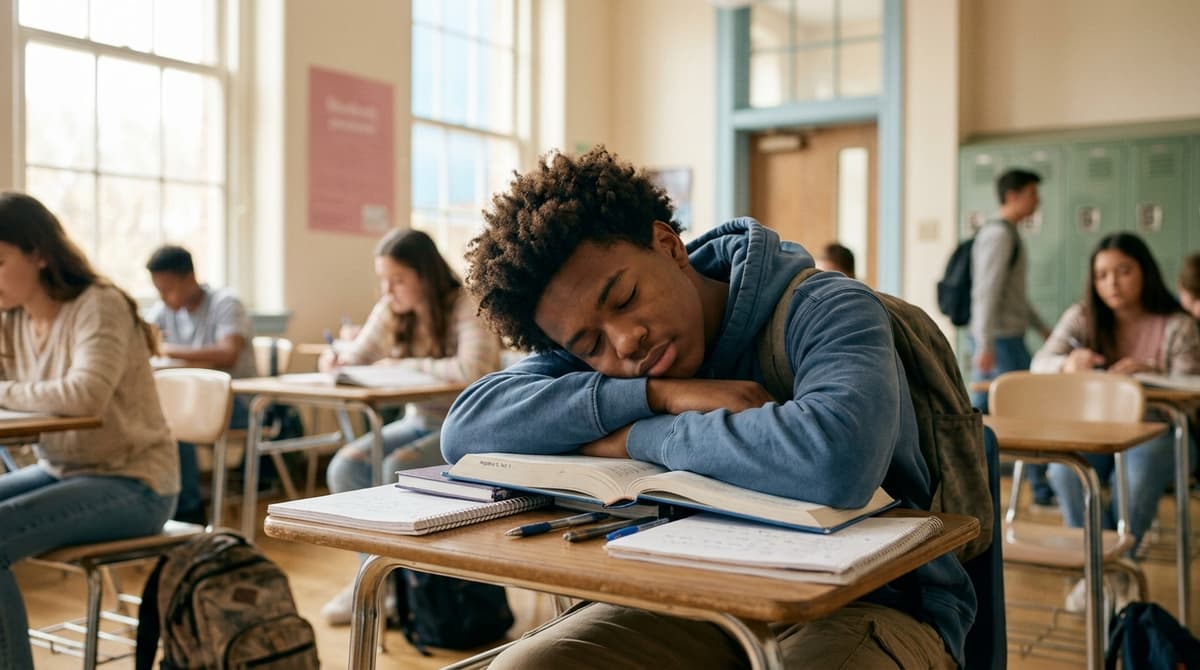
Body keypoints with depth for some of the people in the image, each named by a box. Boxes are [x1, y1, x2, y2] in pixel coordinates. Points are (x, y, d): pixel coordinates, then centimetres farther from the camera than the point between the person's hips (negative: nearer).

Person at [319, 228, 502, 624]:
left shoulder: (467, 308, -16)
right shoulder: (390, 311, 6)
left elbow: (472, 370, -32)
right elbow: (359, 357, 11)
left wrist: (406, 365, -21)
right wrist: (336, 360, -15)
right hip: (419, 422, 7)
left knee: (396, 469, -30)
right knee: (345, 468, -15)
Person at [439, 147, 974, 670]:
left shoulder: (827, 312, -17)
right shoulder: (595, 347, -2)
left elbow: (835, 458, -37)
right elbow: (465, 430, -15)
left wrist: (639, 436, -24)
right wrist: (658, 395, -23)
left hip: (871, 600, -3)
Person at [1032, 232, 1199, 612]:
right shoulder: (1082, 317, 5)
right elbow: (1040, 363, -7)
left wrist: (1152, 374, -33)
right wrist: (1069, 363, -31)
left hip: (1155, 434, -2)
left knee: (1140, 469, -37)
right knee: (1064, 465, -32)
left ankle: (1112, 570, -16)